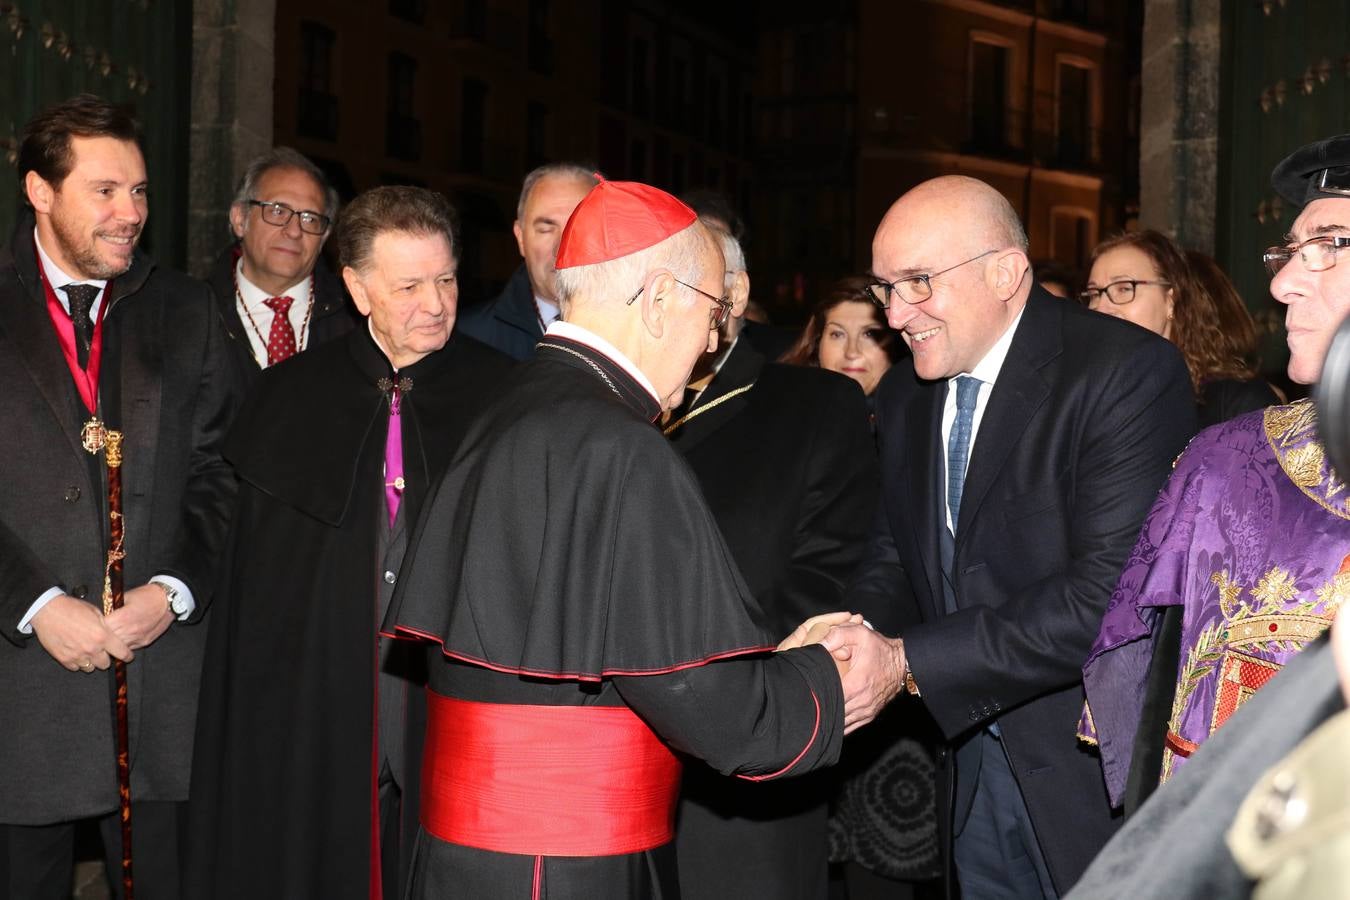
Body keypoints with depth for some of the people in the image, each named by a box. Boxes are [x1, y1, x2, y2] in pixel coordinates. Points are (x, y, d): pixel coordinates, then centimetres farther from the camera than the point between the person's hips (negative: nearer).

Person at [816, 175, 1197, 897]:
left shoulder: (1128, 371, -18)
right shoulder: (904, 396, 7)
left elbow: (1112, 589, -26)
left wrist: (909, 662, -26)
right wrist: (855, 640, -13)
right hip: (973, 774, 6)